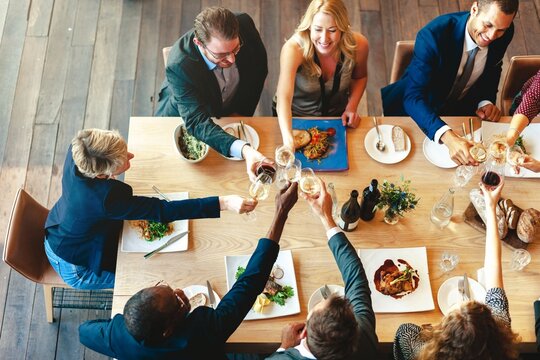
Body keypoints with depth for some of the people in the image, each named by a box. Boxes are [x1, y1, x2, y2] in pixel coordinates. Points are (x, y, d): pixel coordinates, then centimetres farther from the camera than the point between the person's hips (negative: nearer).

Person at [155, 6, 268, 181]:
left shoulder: (244, 25, -28)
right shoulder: (178, 66, -40)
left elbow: (259, 66, -8)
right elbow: (197, 122, -44)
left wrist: (242, 111, -11)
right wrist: (243, 150, -60)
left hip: (232, 113, 3)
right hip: (183, 121, -3)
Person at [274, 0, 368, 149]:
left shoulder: (358, 45, -20)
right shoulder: (293, 49, -32)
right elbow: (283, 99, -44)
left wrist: (351, 108, -12)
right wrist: (288, 140, -59)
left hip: (336, 116, 3)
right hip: (294, 117, -3)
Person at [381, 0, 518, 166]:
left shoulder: (504, 33, -15)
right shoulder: (432, 35, -33)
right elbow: (413, 97, -40)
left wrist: (486, 101, -12)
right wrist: (448, 137, -54)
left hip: (461, 107, 4)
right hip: (419, 111, -4)